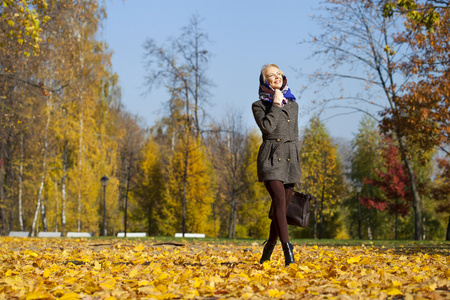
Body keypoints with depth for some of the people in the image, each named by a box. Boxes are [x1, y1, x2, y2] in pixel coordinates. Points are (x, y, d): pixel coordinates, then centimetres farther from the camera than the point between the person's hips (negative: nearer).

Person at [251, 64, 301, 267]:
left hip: (290, 159, 5)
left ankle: (267, 254, 18)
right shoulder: (259, 105, 5)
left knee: (282, 208, 4)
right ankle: (288, 252, -29)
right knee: (279, 202, -21)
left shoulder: (293, 105, 19)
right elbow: (267, 127, -14)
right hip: (271, 158, -5)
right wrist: (276, 104, -7)